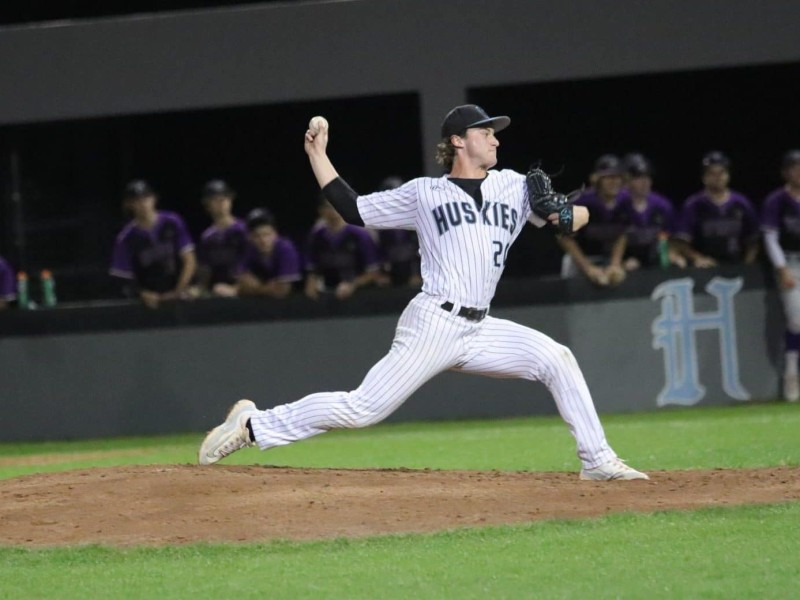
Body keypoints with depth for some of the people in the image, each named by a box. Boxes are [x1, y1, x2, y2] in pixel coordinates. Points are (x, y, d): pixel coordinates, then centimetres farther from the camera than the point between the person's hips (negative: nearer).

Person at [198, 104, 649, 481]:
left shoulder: (514, 187, 15)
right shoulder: (424, 193, 6)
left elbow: (580, 215, 14)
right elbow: (353, 209, 10)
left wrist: (567, 215, -9)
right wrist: (317, 156, 6)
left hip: (480, 330, 5)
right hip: (434, 324, -5)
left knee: (556, 359, -9)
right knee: (363, 409, -12)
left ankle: (598, 461, -4)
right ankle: (254, 425, -4)